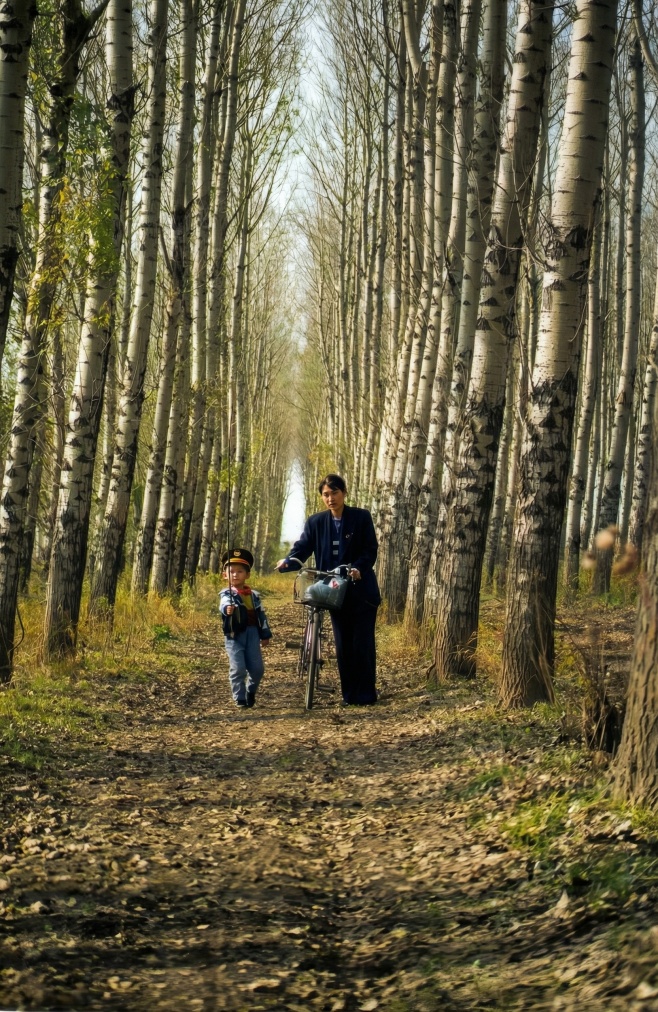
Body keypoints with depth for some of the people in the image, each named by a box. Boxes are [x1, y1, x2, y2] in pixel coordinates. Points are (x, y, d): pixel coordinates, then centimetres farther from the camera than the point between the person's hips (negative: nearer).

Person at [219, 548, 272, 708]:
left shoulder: (254, 595, 10)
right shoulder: (226, 593, -5)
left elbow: (261, 615, 14)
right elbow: (225, 604, -28)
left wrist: (265, 634, 13)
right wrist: (228, 608, -51)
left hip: (252, 634, 4)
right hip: (234, 635, -4)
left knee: (257, 668, 4)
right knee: (238, 669, -9)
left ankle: (251, 692, 31)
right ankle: (240, 699, 5)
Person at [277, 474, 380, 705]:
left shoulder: (361, 517, -4)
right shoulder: (315, 521, 4)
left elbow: (371, 550, -8)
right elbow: (302, 547, -5)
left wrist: (358, 568, -27)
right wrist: (287, 562, -26)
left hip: (361, 591, -3)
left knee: (363, 644, -3)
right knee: (343, 645, 7)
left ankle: (366, 695, 3)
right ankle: (349, 695, 14)